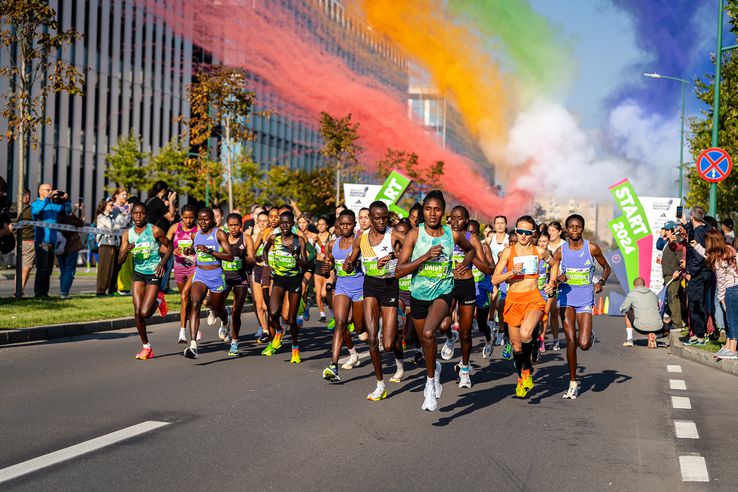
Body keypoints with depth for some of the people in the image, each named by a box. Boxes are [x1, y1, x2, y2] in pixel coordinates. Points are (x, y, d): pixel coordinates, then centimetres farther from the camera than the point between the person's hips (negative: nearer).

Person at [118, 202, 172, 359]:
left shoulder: (155, 231, -11)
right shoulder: (127, 234, 0)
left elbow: (169, 247, 3)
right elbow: (120, 260, -2)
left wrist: (162, 262, -12)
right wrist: (126, 250, -22)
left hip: (154, 274, -4)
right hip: (138, 273, 4)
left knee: (144, 313, -13)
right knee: (137, 313, -4)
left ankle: (158, 301, 22)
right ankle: (146, 348, 12)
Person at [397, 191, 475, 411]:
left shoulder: (453, 235, -5)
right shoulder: (414, 235, -10)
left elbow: (470, 249, 19)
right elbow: (399, 271, -17)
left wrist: (466, 263, -1)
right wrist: (426, 256, -25)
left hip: (443, 292, -2)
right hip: (419, 294, 2)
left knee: (428, 333, -28)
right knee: (425, 341, 18)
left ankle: (431, 381, -9)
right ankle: (435, 368, 52)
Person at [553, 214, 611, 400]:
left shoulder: (592, 248, -2)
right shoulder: (560, 251, 0)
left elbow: (606, 267, 12)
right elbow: (551, 274, 8)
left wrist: (602, 281, -6)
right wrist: (558, 278, -14)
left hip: (585, 299, -1)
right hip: (566, 297, 1)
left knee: (584, 344, -12)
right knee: (571, 341, -4)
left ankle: (590, 336, 27)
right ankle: (573, 383, 8)